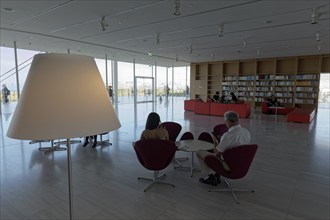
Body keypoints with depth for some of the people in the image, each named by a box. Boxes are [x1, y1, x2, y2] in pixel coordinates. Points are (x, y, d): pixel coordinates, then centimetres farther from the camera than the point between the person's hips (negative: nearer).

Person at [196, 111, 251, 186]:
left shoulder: (228, 135, -31)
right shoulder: (247, 132, -7)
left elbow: (217, 154, -20)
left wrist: (215, 142, -3)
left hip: (229, 166, -7)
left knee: (199, 152, 2)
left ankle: (211, 176, 17)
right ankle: (217, 176, 31)